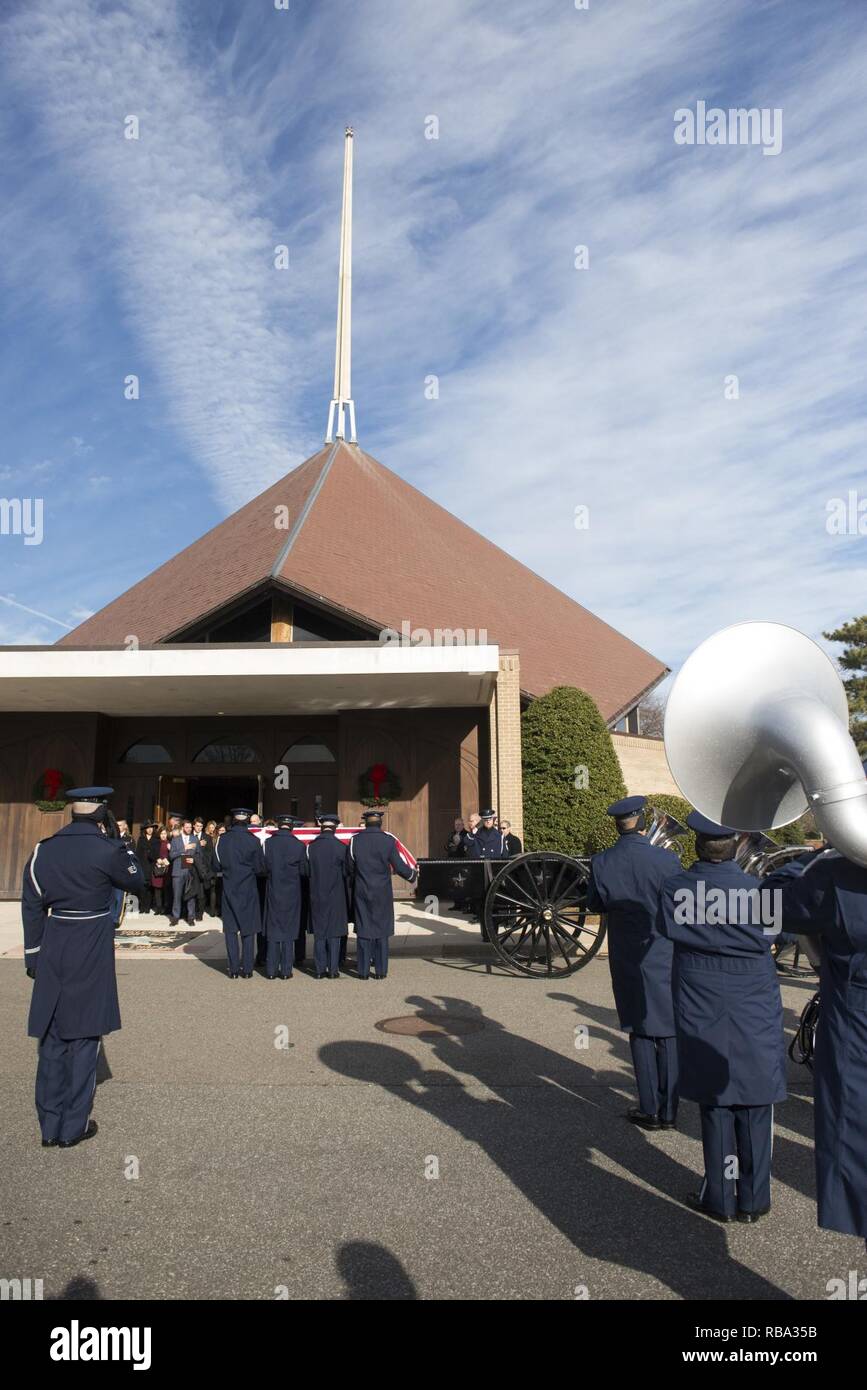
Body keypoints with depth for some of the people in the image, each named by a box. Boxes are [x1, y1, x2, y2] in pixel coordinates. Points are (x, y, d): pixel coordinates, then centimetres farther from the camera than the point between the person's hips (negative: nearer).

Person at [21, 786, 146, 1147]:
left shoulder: (43, 850, 4)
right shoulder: (105, 849, -12)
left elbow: (32, 907, 7)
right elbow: (137, 881, 4)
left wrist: (33, 956, 14)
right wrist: (118, 839, 5)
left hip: (53, 952, 5)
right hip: (91, 955, -5)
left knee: (52, 1038, 14)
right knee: (83, 1037, 7)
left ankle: (50, 1126, 23)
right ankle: (72, 1127, 15)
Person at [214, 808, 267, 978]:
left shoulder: (222, 839, -6)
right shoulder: (253, 841, -11)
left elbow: (217, 865, 4)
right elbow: (261, 869, -7)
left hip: (229, 890, 1)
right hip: (248, 891, -1)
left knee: (230, 930, 8)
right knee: (248, 931, 7)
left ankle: (233, 969, 9)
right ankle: (247, 969, 8)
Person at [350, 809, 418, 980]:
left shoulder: (355, 840, -4)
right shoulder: (388, 840, -7)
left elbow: (349, 868, 1)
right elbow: (399, 866, -4)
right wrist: (413, 874, 14)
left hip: (362, 892, 1)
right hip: (383, 893, -1)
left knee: (363, 930, 7)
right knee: (382, 931, 8)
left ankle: (364, 971, 9)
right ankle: (381, 970, 10)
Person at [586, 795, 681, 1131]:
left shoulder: (601, 863, -10)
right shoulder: (667, 860, -16)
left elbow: (594, 905, 3)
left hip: (627, 959, 1)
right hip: (666, 956, -1)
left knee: (640, 1032, 14)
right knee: (668, 1032, 11)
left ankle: (649, 1109, 19)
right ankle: (669, 1111, 18)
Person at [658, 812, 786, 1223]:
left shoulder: (674, 888, -10)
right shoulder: (756, 888, -15)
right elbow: (769, 938, -2)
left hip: (701, 1017, 1)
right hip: (754, 1017, -1)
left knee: (715, 1107, 13)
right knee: (755, 1107, 13)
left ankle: (719, 1198, 23)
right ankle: (753, 1200, 24)